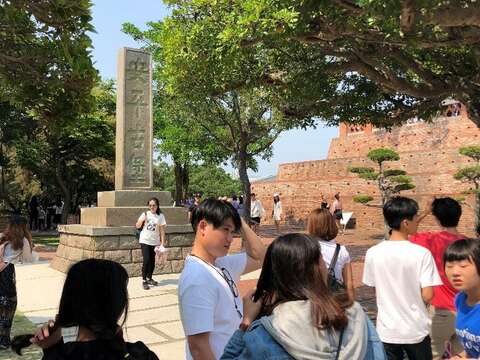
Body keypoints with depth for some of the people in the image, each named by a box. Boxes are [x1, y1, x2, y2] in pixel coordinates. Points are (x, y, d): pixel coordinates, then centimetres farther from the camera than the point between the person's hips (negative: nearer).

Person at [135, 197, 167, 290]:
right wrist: (142, 220, -18)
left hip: (155, 242, 2)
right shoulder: (145, 214, -2)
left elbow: (162, 230, -1)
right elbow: (137, 226, 0)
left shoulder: (160, 216, -2)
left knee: (152, 261, 10)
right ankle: (144, 281, -1)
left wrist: (162, 242, -5)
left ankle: (149, 278, 28)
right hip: (145, 241, -2)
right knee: (146, 260, -9)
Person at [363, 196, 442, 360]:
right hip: (416, 331, -2)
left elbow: (375, 291, 2)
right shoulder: (422, 254, -17)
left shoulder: (373, 253, -8)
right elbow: (427, 296, -15)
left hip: (387, 331, 2)